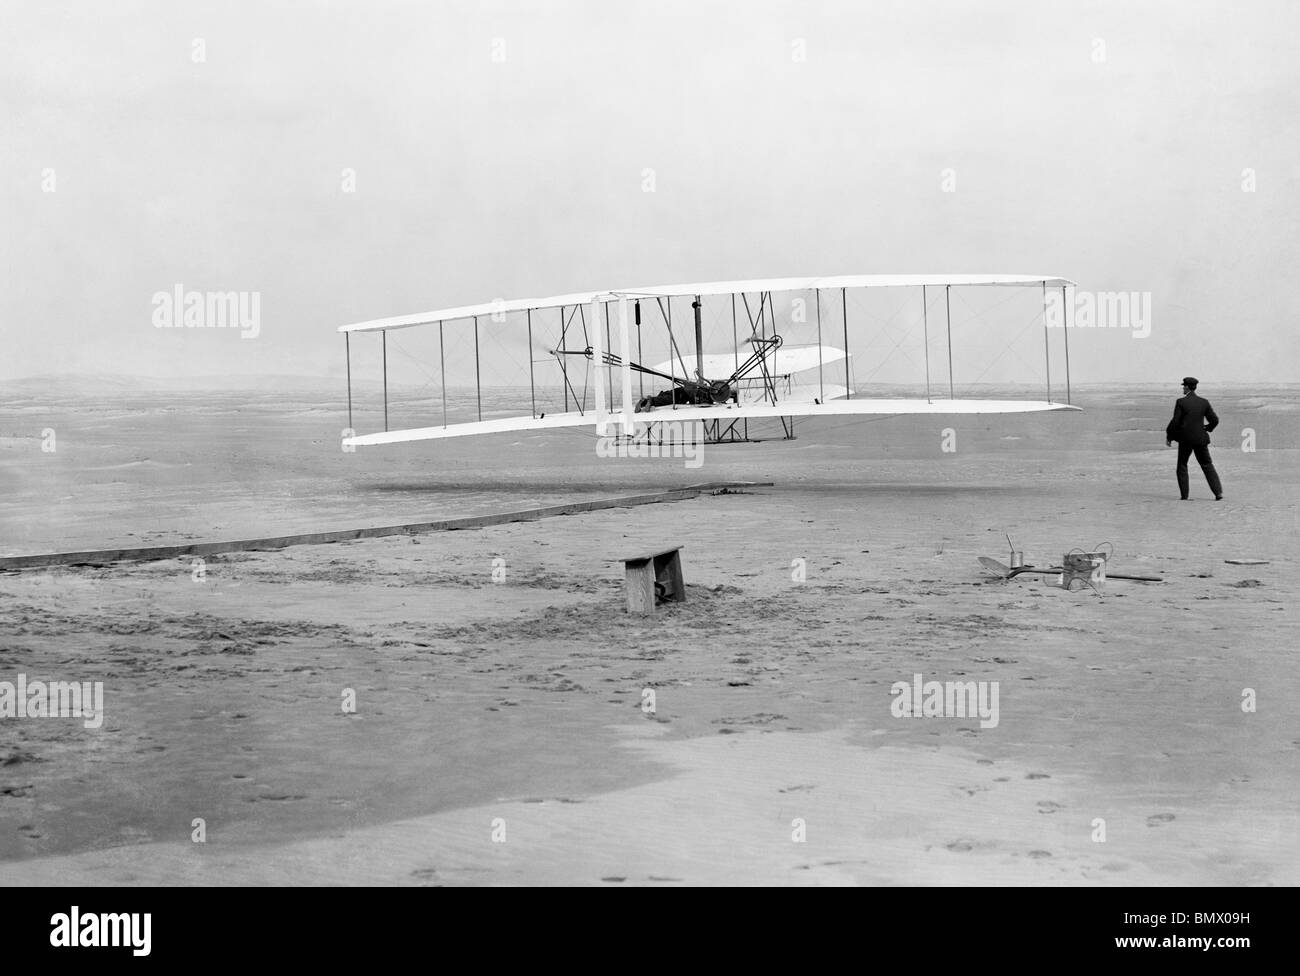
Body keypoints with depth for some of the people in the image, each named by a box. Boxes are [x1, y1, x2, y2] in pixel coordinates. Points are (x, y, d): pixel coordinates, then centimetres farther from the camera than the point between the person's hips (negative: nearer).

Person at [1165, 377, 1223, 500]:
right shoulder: (1204, 402, 2)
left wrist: (1169, 437, 1)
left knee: (1182, 466, 12)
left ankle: (1184, 495, 7)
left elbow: (1175, 422, -11)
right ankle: (1218, 493, 0)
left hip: (1185, 439, -3)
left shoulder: (1181, 402, -9)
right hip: (1201, 439, 3)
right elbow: (1215, 420, 3)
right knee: (1207, 466, 10)